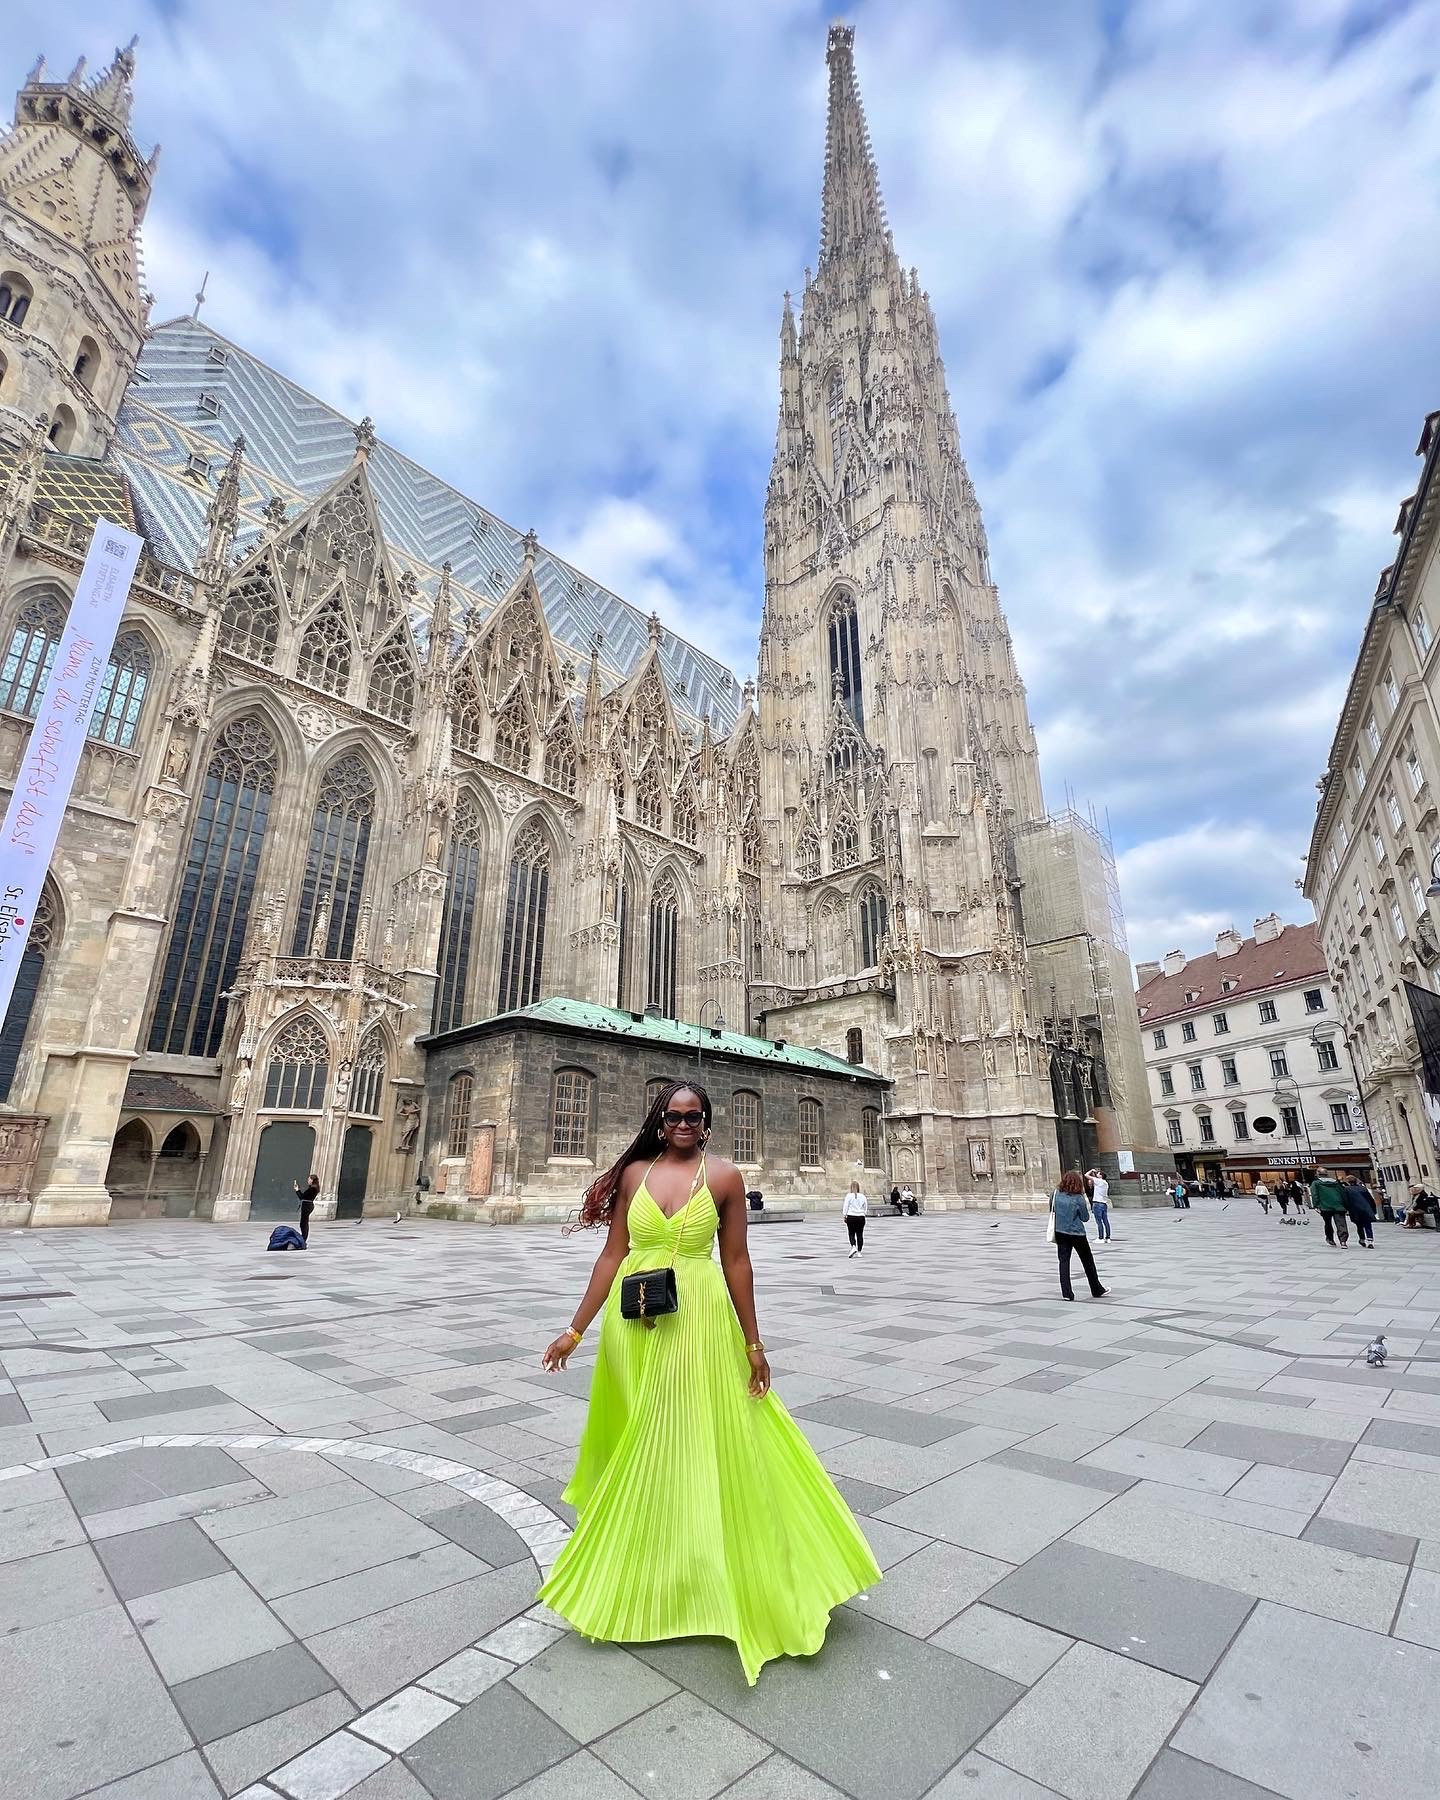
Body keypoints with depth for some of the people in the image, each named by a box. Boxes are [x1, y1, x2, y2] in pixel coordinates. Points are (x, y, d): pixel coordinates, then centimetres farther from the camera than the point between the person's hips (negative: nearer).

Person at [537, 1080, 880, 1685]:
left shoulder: (724, 1176, -6)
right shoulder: (634, 1172, 0)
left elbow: (736, 1261, -4)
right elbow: (612, 1255, 3)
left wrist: (752, 1343, -1)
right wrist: (576, 1329, 3)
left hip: (697, 1322, -3)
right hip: (632, 1325, 3)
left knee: (697, 1442, 8)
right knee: (633, 1443, 17)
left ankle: (699, 1575, 33)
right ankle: (633, 1568, 44)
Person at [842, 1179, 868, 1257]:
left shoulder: (849, 1196, -6)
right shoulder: (862, 1196, 3)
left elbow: (845, 1207, -5)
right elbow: (866, 1208, 8)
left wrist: (845, 1216, 2)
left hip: (851, 1217, -3)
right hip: (861, 1217, 3)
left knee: (852, 1234, 7)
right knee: (860, 1235, 9)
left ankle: (853, 1247, -15)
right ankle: (859, 1251, 10)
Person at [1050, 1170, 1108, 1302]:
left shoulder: (1056, 1194, -5)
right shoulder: (1079, 1198, -16)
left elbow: (1052, 1210, 7)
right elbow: (1085, 1217, -6)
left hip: (1060, 1232, 3)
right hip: (1077, 1233, -3)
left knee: (1064, 1261, 7)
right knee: (1088, 1261, 15)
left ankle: (1067, 1292, 3)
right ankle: (1097, 1290, 29)